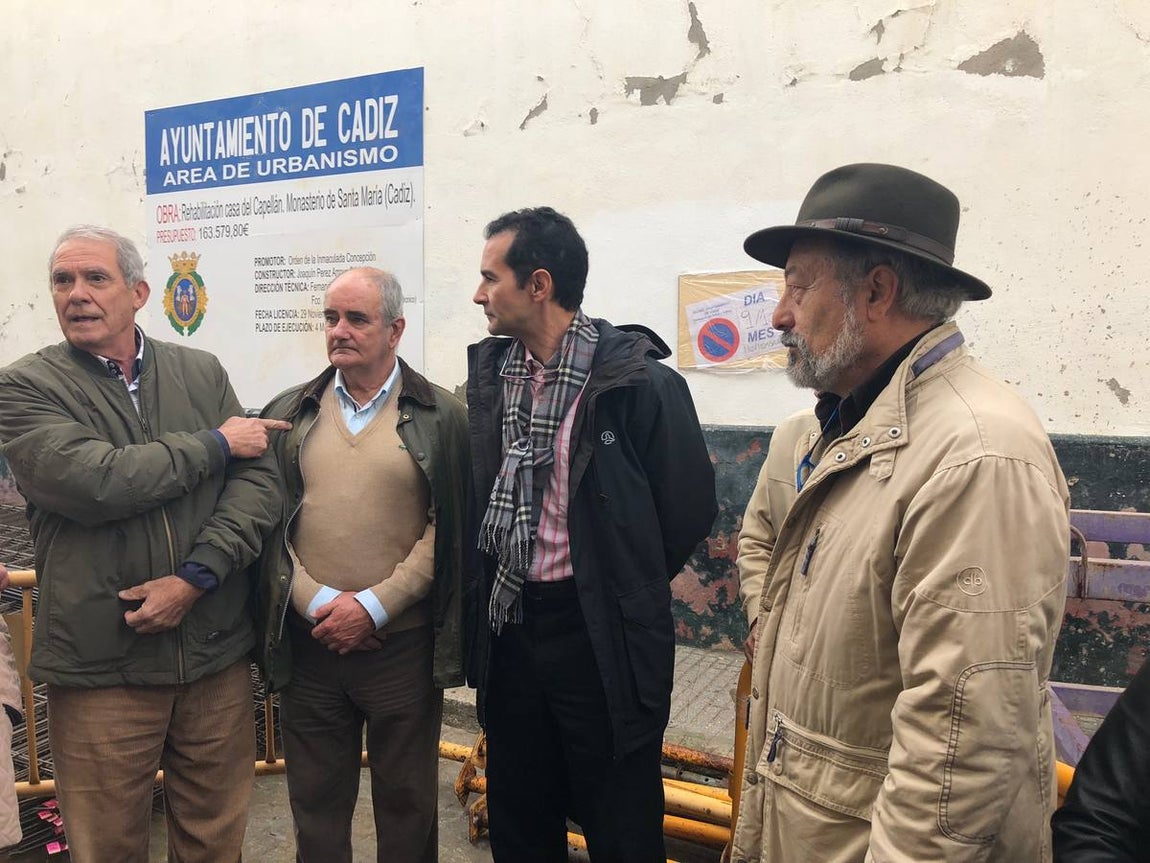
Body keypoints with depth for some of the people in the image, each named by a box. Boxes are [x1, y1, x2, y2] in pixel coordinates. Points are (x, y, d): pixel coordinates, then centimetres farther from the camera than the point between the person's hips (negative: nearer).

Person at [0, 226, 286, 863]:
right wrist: (215, 444, -10)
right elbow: (93, 483, -20)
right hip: (99, 667, -2)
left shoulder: (202, 373, 6)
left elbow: (258, 482, -2)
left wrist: (195, 577, -14)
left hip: (216, 655, 3)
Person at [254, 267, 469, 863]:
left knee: (406, 801, 12)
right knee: (315, 800, 15)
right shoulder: (288, 414, 7)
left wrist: (374, 606, -13)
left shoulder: (441, 416, -2)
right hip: (308, 642, 2)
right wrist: (315, 603, -9)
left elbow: (446, 530, -6)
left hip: (403, 641, -2)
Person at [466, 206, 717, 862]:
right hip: (509, 628, 6)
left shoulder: (640, 383, -16)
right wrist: (497, 592, 10)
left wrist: (623, 590, 3)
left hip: (600, 634, -5)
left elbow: (688, 509, -8)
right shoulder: (492, 373, 3)